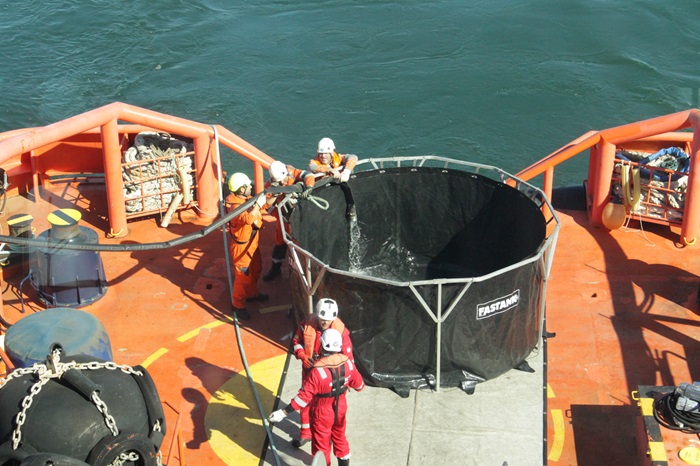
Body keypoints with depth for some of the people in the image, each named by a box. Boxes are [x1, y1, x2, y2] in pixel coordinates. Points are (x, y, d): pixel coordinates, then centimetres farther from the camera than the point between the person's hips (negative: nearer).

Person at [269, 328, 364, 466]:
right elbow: (357, 383, 2)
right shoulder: (347, 362, -15)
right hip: (340, 408, 5)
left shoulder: (318, 370, -32)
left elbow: (304, 396, -30)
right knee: (340, 438, 28)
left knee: (321, 445, 15)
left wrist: (283, 412, -25)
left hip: (322, 413, -5)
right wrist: (361, 387, 27)